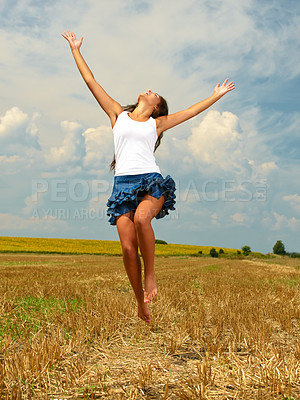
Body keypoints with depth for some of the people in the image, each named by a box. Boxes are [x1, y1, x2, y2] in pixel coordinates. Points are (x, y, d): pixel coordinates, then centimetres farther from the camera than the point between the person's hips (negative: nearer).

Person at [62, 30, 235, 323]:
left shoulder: (156, 123, 20)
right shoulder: (118, 115, 20)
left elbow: (192, 111, 27)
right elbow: (91, 82, 21)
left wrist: (216, 95, 32)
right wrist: (75, 49, 24)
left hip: (151, 181, -1)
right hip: (123, 184, 1)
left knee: (141, 217, -35)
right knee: (128, 247, -12)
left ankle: (151, 276, -16)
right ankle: (141, 305, 3)